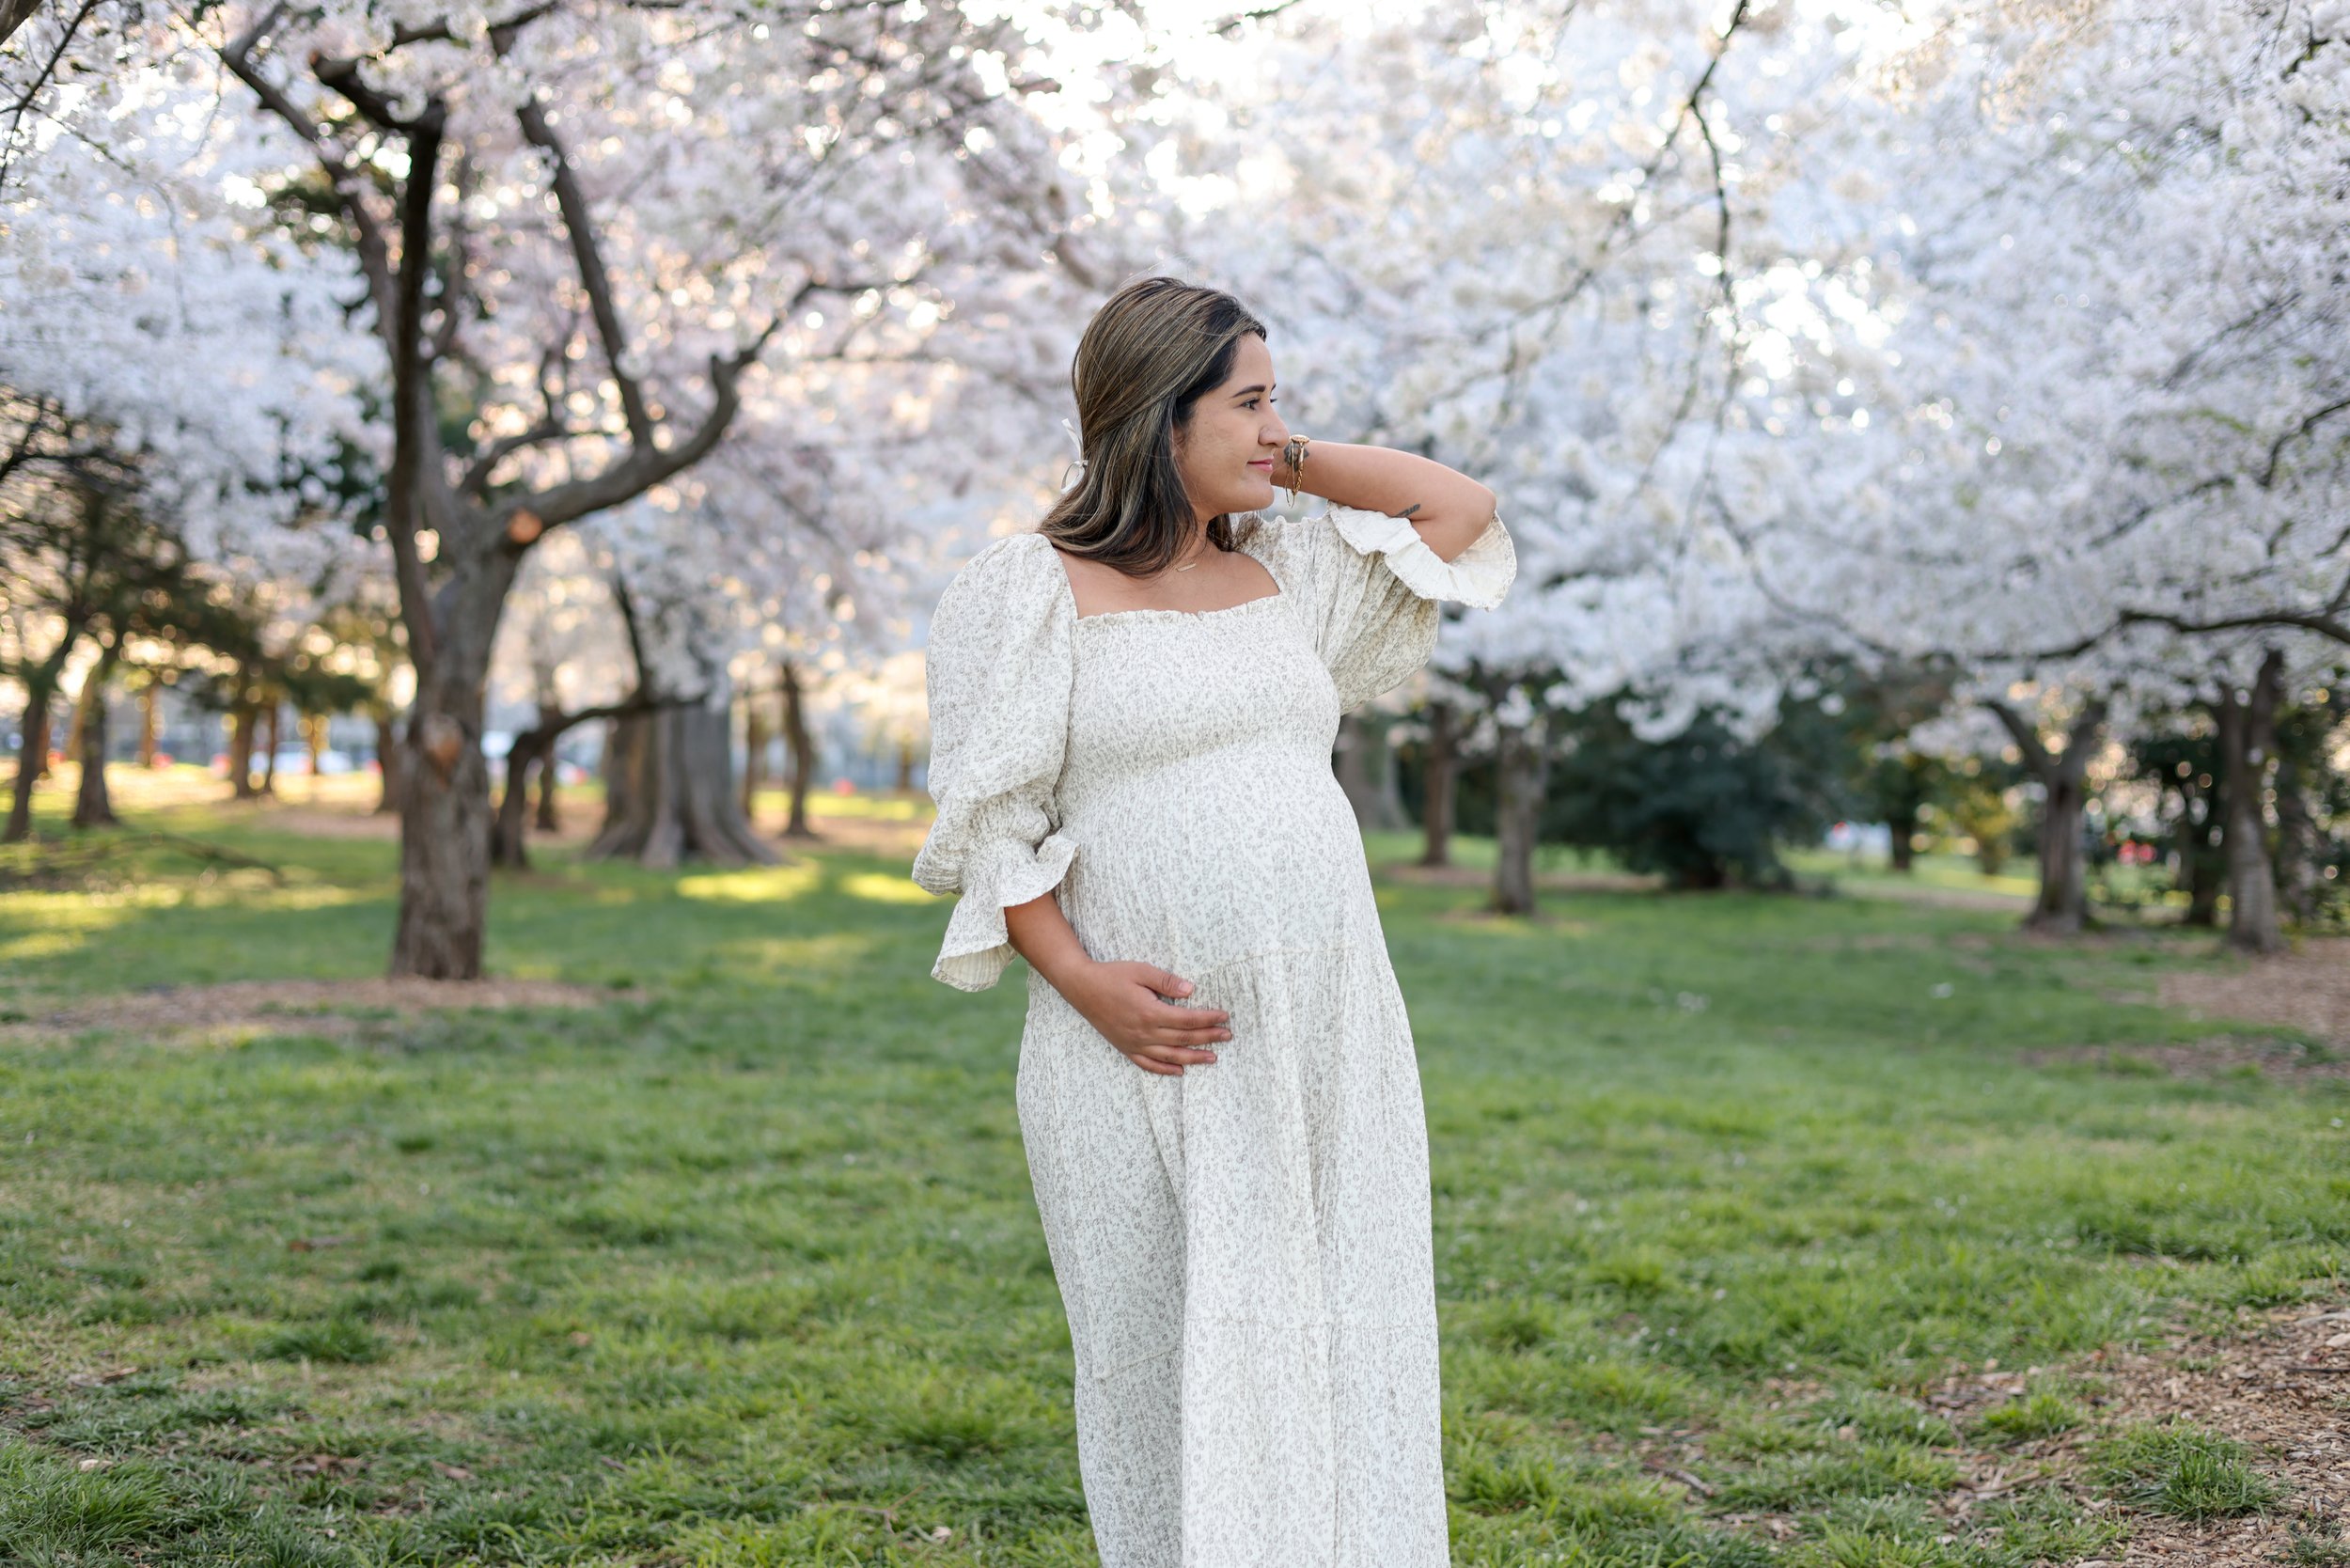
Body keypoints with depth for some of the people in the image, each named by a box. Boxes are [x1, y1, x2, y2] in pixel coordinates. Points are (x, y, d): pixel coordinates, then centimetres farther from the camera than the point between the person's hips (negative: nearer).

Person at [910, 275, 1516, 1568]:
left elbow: (1459, 509, 22)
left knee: (1335, 1342, 5)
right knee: (1174, 1352, 1)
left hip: (1332, 1038, 5)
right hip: (1152, 1052, -5)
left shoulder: (1287, 576, 15)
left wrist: (1288, 461, 14)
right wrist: (1083, 981, -15)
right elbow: (986, 825, -4)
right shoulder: (1032, 591, -1)